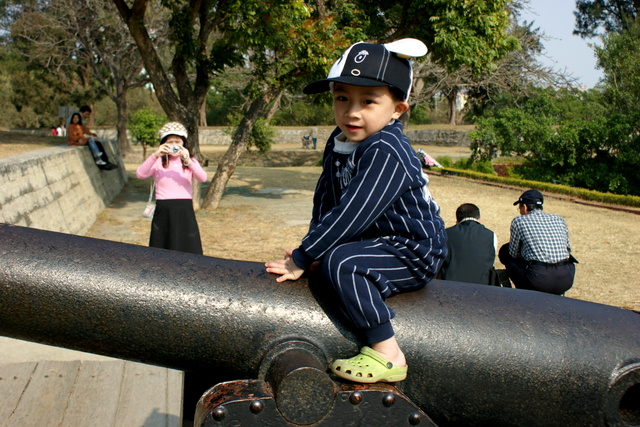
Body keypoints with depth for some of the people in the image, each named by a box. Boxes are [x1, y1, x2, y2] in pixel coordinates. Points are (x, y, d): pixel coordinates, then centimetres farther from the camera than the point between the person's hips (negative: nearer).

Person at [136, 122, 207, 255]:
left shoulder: (190, 161, 7)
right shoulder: (158, 162, 5)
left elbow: (203, 178, -13)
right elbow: (140, 174, -14)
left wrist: (188, 161, -29)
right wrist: (155, 155, -27)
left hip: (185, 211, 0)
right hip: (163, 211, 0)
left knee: (188, 251, 0)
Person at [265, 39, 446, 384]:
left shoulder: (386, 152, -27)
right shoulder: (338, 143, 1)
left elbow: (351, 214, -31)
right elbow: (325, 201, 6)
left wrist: (302, 259, -26)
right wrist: (311, 247, -5)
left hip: (412, 253, -10)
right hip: (377, 240, 10)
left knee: (341, 262, -30)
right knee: (323, 256, 19)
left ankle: (387, 355, -23)